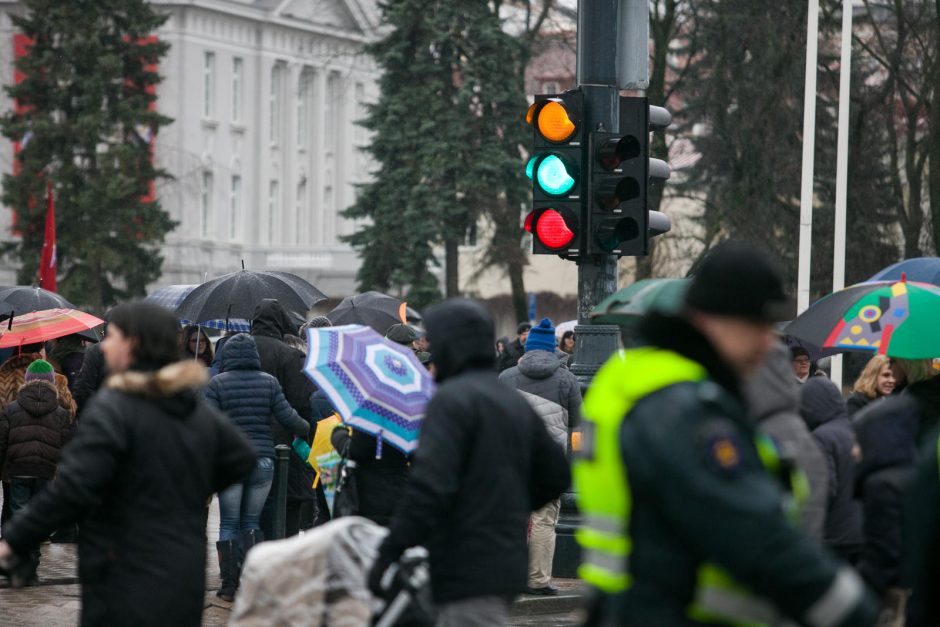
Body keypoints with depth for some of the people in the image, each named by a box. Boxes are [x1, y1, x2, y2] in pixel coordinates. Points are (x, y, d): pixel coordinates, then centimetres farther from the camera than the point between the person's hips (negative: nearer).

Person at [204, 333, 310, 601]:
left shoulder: (217, 383, -3)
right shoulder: (269, 382, 3)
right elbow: (288, 417, 1)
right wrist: (307, 429, 20)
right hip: (263, 460, 2)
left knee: (228, 525, 5)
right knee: (251, 523, 12)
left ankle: (229, 586, 5)